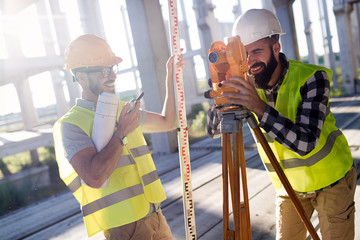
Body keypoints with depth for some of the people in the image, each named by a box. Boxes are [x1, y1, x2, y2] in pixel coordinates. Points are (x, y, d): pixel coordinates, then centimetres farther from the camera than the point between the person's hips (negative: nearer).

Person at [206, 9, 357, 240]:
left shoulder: (311, 77, -25)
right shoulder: (246, 85, -12)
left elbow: (305, 143, -35)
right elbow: (213, 130, -12)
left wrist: (259, 107, -46)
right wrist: (223, 98, -30)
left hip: (331, 180, -3)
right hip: (289, 185, 4)